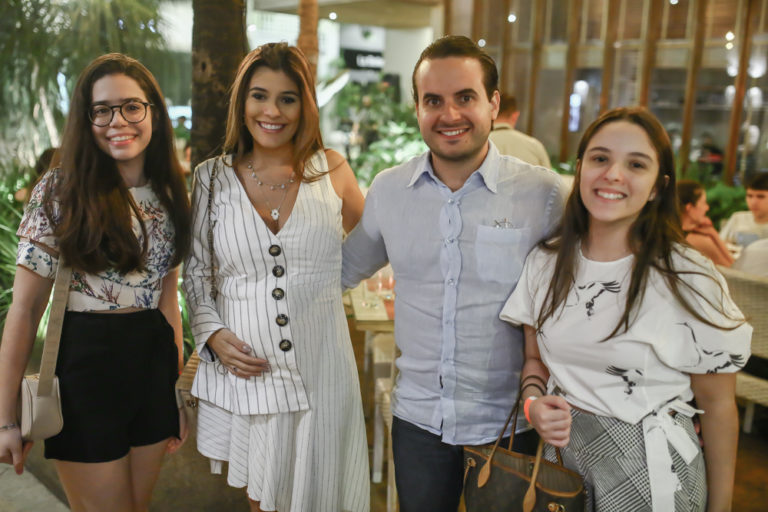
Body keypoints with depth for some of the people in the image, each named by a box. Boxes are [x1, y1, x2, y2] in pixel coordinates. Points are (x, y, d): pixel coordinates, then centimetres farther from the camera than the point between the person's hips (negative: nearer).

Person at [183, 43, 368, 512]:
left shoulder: (330, 169, -1)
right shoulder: (212, 177, 0)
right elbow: (196, 272, 7)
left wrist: (317, 280, 7)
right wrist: (212, 334, -7)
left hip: (320, 369, 0)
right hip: (244, 368, 1)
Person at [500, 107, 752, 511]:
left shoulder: (692, 281, -15)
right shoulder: (544, 264, -4)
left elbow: (718, 406, -7)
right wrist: (534, 401, -12)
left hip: (651, 476, -3)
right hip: (561, 453, 4)